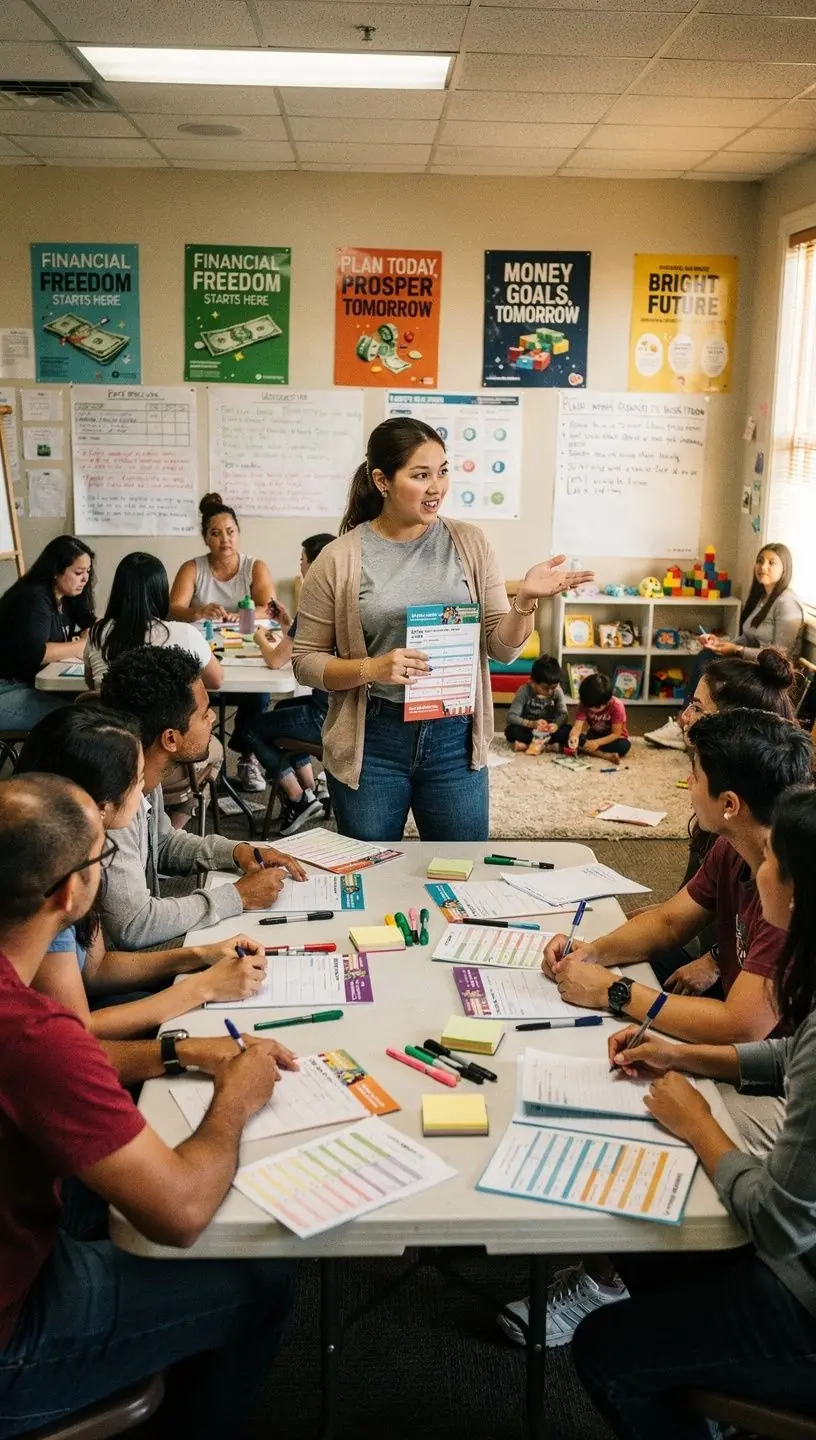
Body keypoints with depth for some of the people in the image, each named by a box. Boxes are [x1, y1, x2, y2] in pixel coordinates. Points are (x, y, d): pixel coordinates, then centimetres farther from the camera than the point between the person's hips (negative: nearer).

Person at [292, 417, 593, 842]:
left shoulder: (469, 543, 2)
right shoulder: (338, 560, -5)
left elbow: (502, 648, 4)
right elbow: (306, 661, -2)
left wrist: (525, 600, -15)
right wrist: (372, 669, -18)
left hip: (455, 738, 2)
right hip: (371, 743, -2)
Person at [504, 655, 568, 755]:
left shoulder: (557, 692, -10)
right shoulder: (524, 691, -19)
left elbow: (563, 714, -10)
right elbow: (511, 716, -23)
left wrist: (556, 724, -34)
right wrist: (532, 724, -39)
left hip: (547, 730, 3)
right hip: (527, 729, -3)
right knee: (512, 731, -33)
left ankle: (526, 744, -27)